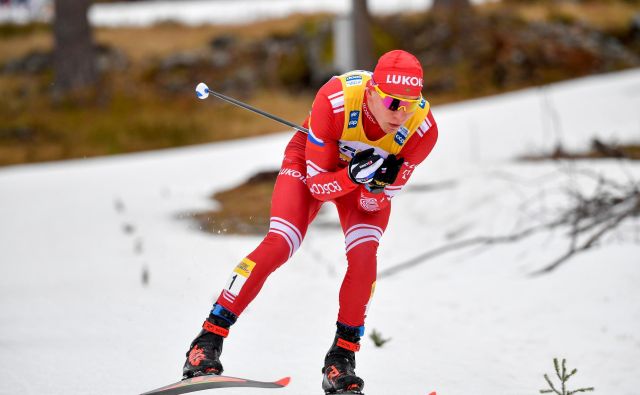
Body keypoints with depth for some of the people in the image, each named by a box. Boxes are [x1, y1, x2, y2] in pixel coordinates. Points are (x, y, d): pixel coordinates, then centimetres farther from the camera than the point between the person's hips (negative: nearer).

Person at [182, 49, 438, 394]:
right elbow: (318, 185, -27)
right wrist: (353, 176, -45)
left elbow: (373, 204, -22)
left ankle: (341, 359, -6)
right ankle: (208, 340, -11)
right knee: (279, 245, -20)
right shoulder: (334, 100, -38)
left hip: (370, 174, 2)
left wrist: (377, 185, -43)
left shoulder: (422, 129, -31)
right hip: (315, 162, -2)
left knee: (363, 255, -22)